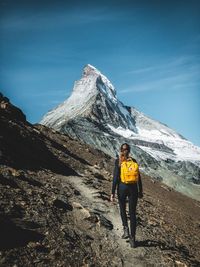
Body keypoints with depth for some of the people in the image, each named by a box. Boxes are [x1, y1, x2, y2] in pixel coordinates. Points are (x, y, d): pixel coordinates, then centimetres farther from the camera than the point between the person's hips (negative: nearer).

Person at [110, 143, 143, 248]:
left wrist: (112, 193, -7)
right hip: (133, 188, 2)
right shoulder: (134, 161, 1)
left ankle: (126, 228, 6)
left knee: (122, 209, 23)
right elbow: (139, 177, 4)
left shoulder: (118, 161, -7)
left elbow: (115, 177, -11)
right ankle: (132, 238, 9)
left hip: (122, 187, -2)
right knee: (132, 213, 8)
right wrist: (140, 191, 14)